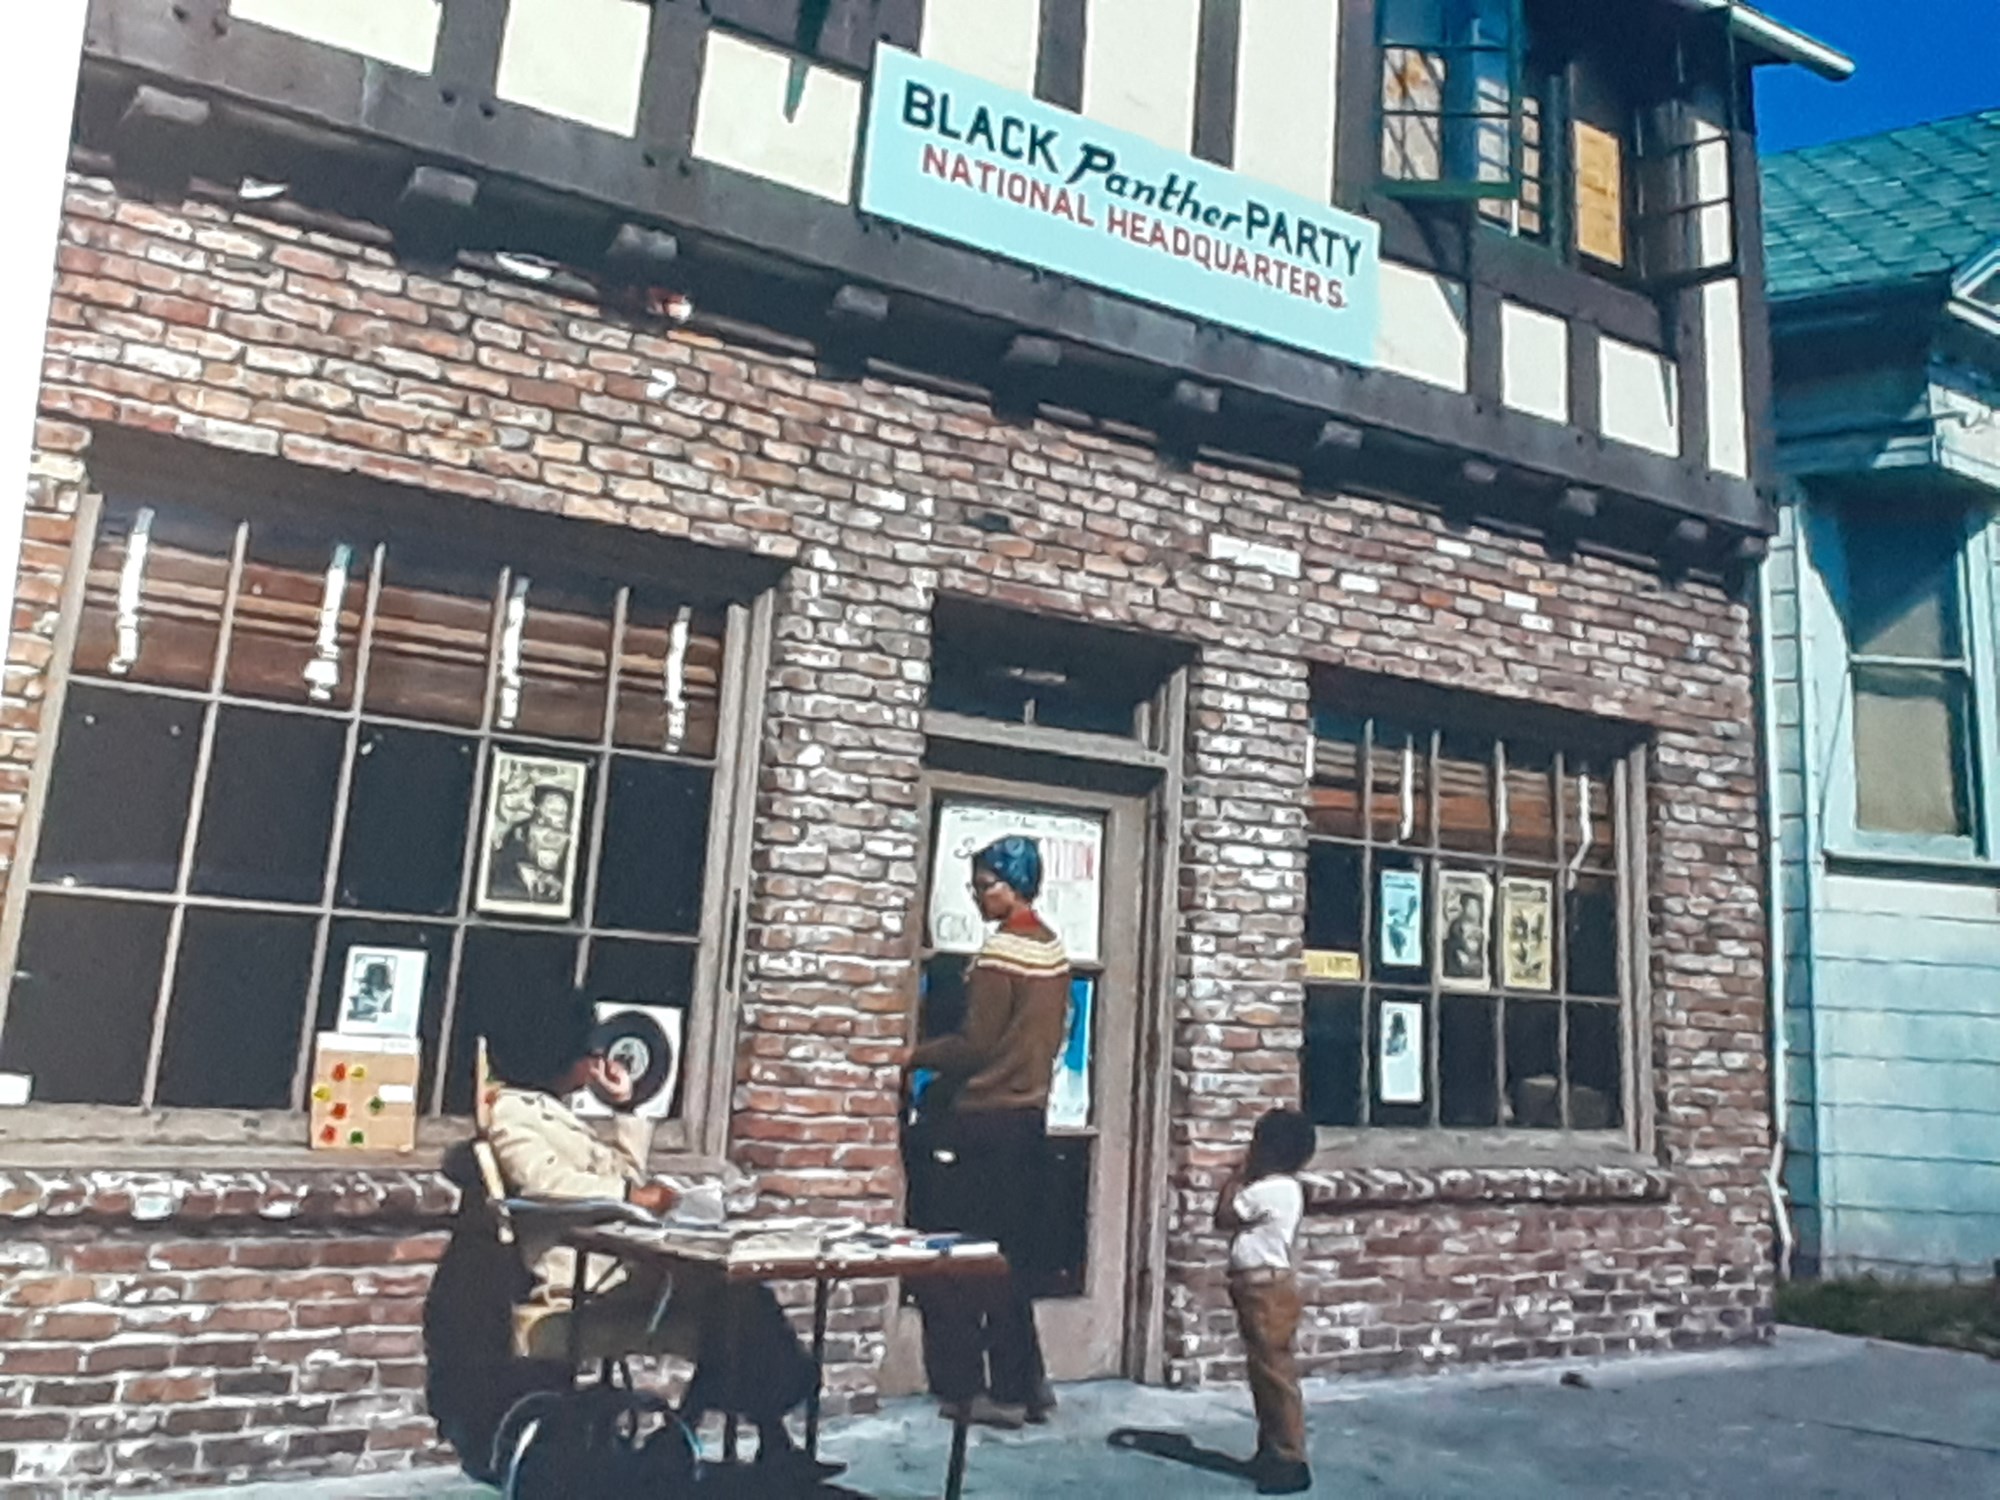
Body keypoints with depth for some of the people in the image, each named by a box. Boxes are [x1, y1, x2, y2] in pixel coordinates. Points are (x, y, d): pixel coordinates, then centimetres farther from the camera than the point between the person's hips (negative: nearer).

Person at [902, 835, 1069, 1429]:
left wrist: (917, 1057, -3)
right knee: (1010, 1256, 14)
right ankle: (1024, 1384, 18)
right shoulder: (1054, 949, 10)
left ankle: (968, 1389, 7)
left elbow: (974, 1044, -17)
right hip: (1029, 1115, 8)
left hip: (983, 1119, -8)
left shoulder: (1001, 951, -16)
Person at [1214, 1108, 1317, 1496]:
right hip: (1260, 1289, 11)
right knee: (1263, 1373, 16)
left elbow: (1222, 1217, -13)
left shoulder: (1270, 1189, -19)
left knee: (1276, 1373, -5)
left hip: (1268, 1289, -11)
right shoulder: (1277, 1187, 13)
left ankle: (1292, 1462, 0)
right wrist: (1245, 1180, 10)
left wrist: (1238, 1177, -5)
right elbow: (1239, 1217, 16)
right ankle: (1271, 1452, 24)